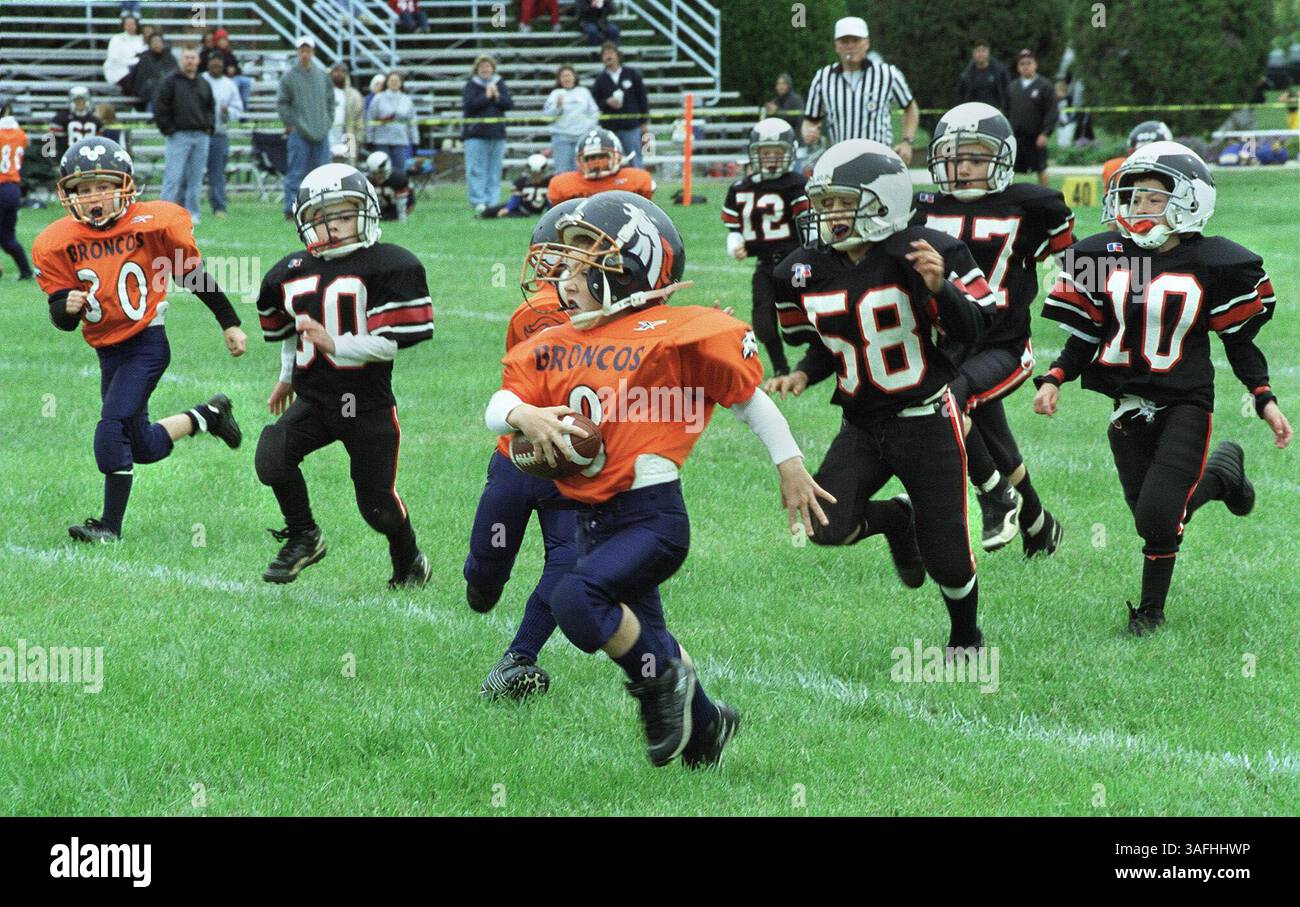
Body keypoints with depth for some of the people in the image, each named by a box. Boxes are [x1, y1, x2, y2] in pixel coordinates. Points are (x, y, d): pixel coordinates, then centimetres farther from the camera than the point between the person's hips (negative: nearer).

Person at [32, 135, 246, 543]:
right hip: (107, 352, 5)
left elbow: (194, 276, 3)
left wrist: (230, 324, 11)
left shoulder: (153, 223, -11)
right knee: (144, 447, 12)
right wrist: (67, 307, -26)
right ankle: (209, 415, 37)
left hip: (147, 344, -5)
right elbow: (60, 318, -1)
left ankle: (110, 525, -6)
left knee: (112, 429, -18)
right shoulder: (58, 243, -4)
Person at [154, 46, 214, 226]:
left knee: (196, 178, 5)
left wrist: (209, 126, 10)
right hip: (179, 136, -5)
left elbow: (211, 108, 26)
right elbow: (159, 107, -3)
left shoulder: (204, 85, 17)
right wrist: (168, 129, -9)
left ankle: (192, 213, 10)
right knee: (173, 176, -10)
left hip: (201, 137, 5)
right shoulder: (171, 82, 0)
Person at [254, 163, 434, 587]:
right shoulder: (291, 274, 7)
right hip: (312, 400, 4)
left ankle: (409, 562, 34)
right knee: (271, 457, -21)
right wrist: (288, 376, 29)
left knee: (377, 503, 3)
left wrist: (335, 345, -22)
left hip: (368, 403, -4)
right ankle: (303, 537, 4)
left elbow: (390, 344, -16)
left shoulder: (386, 266, -12)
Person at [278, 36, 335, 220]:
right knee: (296, 173, -5)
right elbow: (282, 104, -1)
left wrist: (328, 122, 9)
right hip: (299, 133, -4)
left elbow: (330, 101, 19)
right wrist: (290, 124, -7)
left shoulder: (322, 76, 11)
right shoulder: (290, 77, -2)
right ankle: (291, 209, -3)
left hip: (321, 133, 4)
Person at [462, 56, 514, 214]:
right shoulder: (471, 85, 1)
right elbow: (468, 105, -12)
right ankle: (478, 201, -7)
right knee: (476, 170, -7)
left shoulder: (500, 84, 11)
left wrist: (497, 96, -12)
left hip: (497, 134, 4)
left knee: (495, 170, 5)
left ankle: (493, 200, 8)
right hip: (476, 134, -4)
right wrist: (486, 96, -14)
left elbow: (509, 104, 4)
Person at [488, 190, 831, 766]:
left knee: (575, 599, -29)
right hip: (591, 519, 7)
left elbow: (747, 394, -3)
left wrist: (789, 466, 2)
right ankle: (705, 722, 43)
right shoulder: (555, 343, 6)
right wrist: (524, 415, -24)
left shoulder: (671, 334, -11)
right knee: (641, 639, 19)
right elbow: (498, 407, -1)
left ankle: (665, 683, -7)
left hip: (652, 518, -7)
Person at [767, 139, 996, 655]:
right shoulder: (808, 271, -2)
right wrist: (803, 375, -6)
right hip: (862, 426, 4)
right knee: (825, 525, -17)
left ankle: (966, 639, 31)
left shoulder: (917, 254, -17)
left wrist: (938, 287, -29)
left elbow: (972, 330, -11)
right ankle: (897, 519, 17)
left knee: (945, 556, -1)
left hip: (927, 419, -4)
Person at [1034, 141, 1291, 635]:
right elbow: (1086, 335, 8)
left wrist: (1265, 400, -2)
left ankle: (1151, 608, 8)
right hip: (1128, 405, 4)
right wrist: (1053, 379, -6)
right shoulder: (1104, 258, 2)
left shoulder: (1212, 264, -6)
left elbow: (1239, 340, 3)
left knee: (1158, 514, -16)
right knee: (1153, 519, 8)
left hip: (1185, 405, -4)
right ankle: (1218, 473, 37)